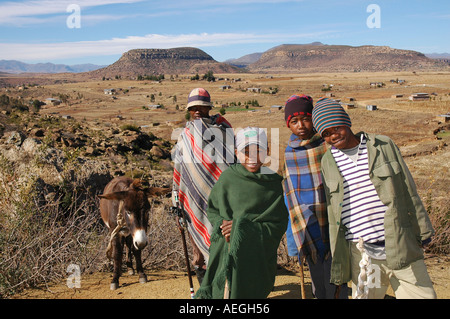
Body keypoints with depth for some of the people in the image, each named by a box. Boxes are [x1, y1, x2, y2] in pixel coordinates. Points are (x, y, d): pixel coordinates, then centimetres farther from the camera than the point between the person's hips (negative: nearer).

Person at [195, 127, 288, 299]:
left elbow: (279, 224, -4)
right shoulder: (227, 178, -1)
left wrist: (244, 228, -14)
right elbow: (212, 209, 10)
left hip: (259, 257, 0)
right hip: (226, 253, 0)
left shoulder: (274, 183, -2)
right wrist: (222, 225, -11)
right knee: (224, 292, -1)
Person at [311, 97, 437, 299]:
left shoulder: (384, 145, 2)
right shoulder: (328, 162, 6)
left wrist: (422, 231, 7)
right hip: (361, 254, 1)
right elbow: (333, 212, 11)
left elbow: (409, 192, 6)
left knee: (423, 294, 2)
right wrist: (338, 258, 12)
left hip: (402, 247, -1)